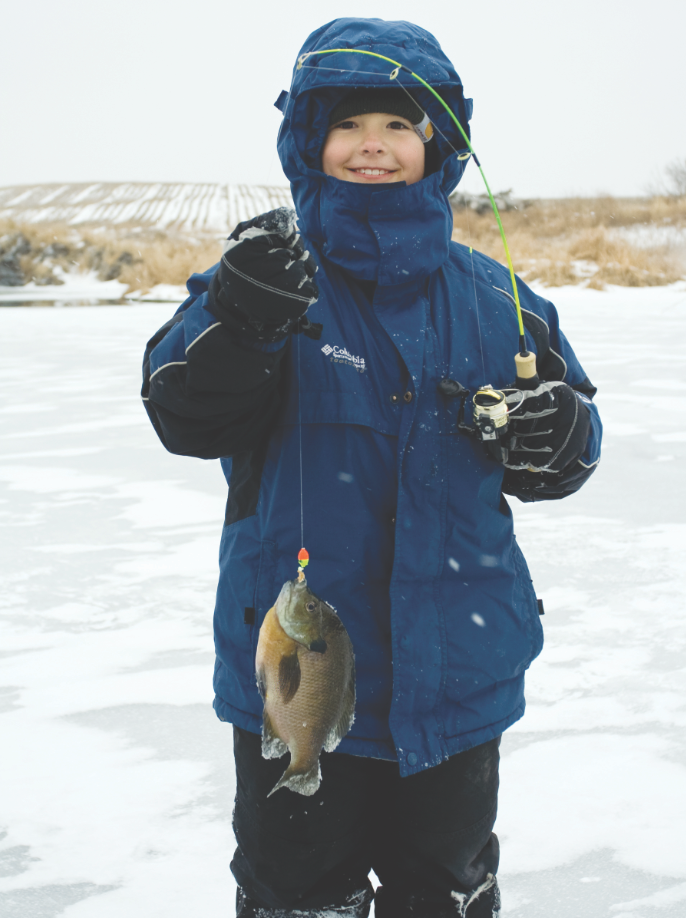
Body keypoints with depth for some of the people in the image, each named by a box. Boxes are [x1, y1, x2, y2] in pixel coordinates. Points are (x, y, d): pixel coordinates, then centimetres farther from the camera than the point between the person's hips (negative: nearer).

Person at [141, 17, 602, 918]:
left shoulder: (491, 299, 1)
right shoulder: (267, 271, -6)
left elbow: (559, 459, 7)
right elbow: (187, 419, -18)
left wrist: (555, 441, -17)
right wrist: (242, 325, -36)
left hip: (455, 671, 3)